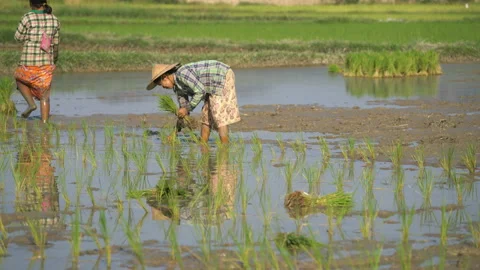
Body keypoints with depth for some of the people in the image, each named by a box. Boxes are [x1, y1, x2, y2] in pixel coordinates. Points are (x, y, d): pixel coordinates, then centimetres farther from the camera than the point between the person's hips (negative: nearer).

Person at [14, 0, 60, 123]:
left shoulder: (28, 18, -13)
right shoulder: (54, 20, 1)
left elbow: (18, 37, -1)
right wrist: (55, 57, 29)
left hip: (29, 62, -3)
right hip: (47, 62, 3)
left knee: (19, 79, 27)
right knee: (44, 95, 10)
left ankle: (31, 103, 9)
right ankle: (44, 122, 2)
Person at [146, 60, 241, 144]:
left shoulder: (183, 74, -23)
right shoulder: (177, 86, 8)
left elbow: (201, 91, -26)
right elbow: (184, 108, 14)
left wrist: (187, 109, -18)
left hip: (224, 77, -10)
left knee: (219, 115, -13)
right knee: (206, 116, 12)